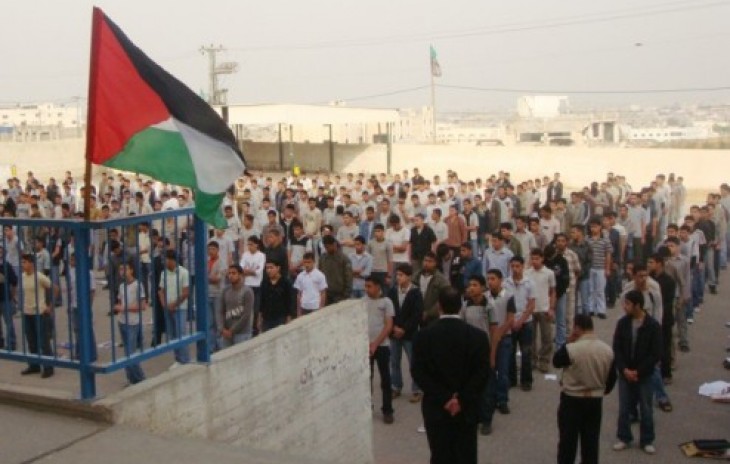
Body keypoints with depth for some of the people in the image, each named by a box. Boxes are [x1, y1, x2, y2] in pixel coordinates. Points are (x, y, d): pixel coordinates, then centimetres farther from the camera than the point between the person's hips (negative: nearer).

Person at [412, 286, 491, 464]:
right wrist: (462, 399, -10)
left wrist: (443, 398, -10)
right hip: (466, 409, 0)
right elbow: (483, 373, -10)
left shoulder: (423, 336, -6)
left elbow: (418, 372, -10)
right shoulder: (478, 336, -4)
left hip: (436, 408, 0)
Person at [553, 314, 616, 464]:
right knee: (591, 441, 13)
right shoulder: (608, 350, -3)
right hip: (595, 401, 4)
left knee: (567, 441, 8)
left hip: (571, 400, -4)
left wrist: (569, 342, -2)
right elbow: (612, 377, 7)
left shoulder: (571, 349, -21)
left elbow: (556, 361, -2)